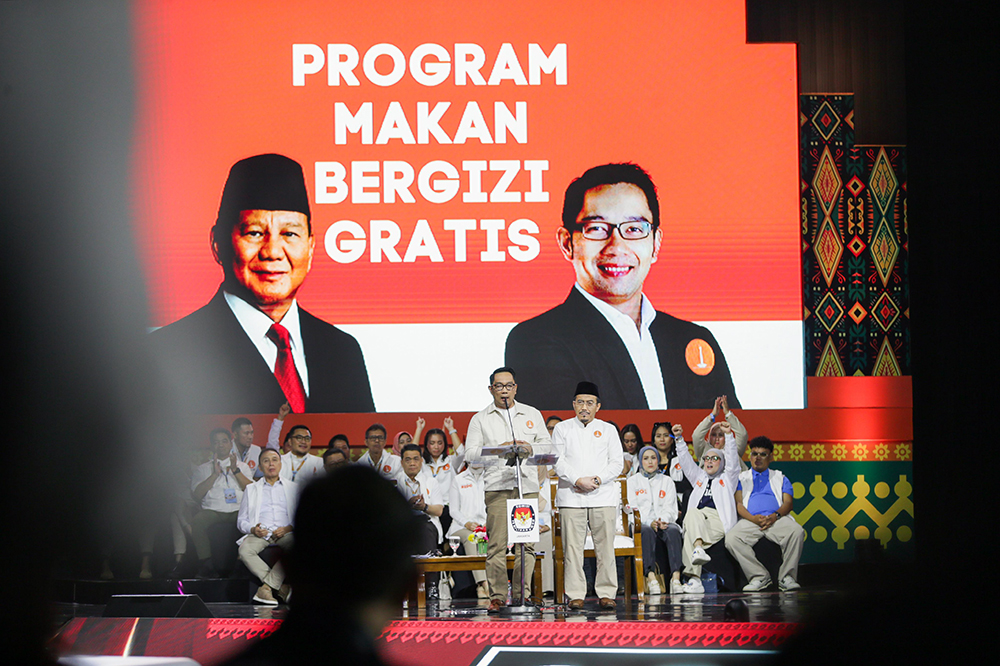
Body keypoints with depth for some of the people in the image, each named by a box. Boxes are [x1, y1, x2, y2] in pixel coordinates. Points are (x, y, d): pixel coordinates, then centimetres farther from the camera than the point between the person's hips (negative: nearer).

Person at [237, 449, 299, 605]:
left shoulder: (293, 488, 21)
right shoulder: (251, 489, 25)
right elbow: (241, 521, 18)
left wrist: (288, 528, -10)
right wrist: (253, 529, -6)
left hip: (285, 533, -1)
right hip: (260, 533, 1)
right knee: (245, 550, -34)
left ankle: (267, 586, -36)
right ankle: (281, 588, -31)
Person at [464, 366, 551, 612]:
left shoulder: (532, 414, 17)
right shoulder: (480, 419, 11)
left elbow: (546, 444, 17)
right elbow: (471, 454, 4)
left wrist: (530, 448, -4)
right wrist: (499, 449, -9)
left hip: (527, 484, 2)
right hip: (496, 485, -2)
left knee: (526, 543, -3)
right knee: (497, 543, -8)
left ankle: (521, 594, 2)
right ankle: (497, 596, -5)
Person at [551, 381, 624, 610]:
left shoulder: (608, 430, 13)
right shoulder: (562, 429, 11)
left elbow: (617, 463, 6)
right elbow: (558, 462, 2)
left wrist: (598, 479, -10)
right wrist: (578, 480, -12)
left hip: (603, 495, 1)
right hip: (571, 496, -1)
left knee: (605, 546, -3)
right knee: (572, 547, -4)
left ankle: (606, 593, 2)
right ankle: (575, 594, 0)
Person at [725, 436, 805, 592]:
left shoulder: (780, 478, 27)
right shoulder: (741, 478, 26)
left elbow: (788, 503, 12)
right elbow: (738, 503, 10)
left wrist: (775, 516, -12)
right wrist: (753, 518, -11)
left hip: (777, 519, 0)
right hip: (750, 520, 0)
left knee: (797, 532, -34)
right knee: (731, 538, -32)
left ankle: (787, 576, -22)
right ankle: (759, 577, -23)